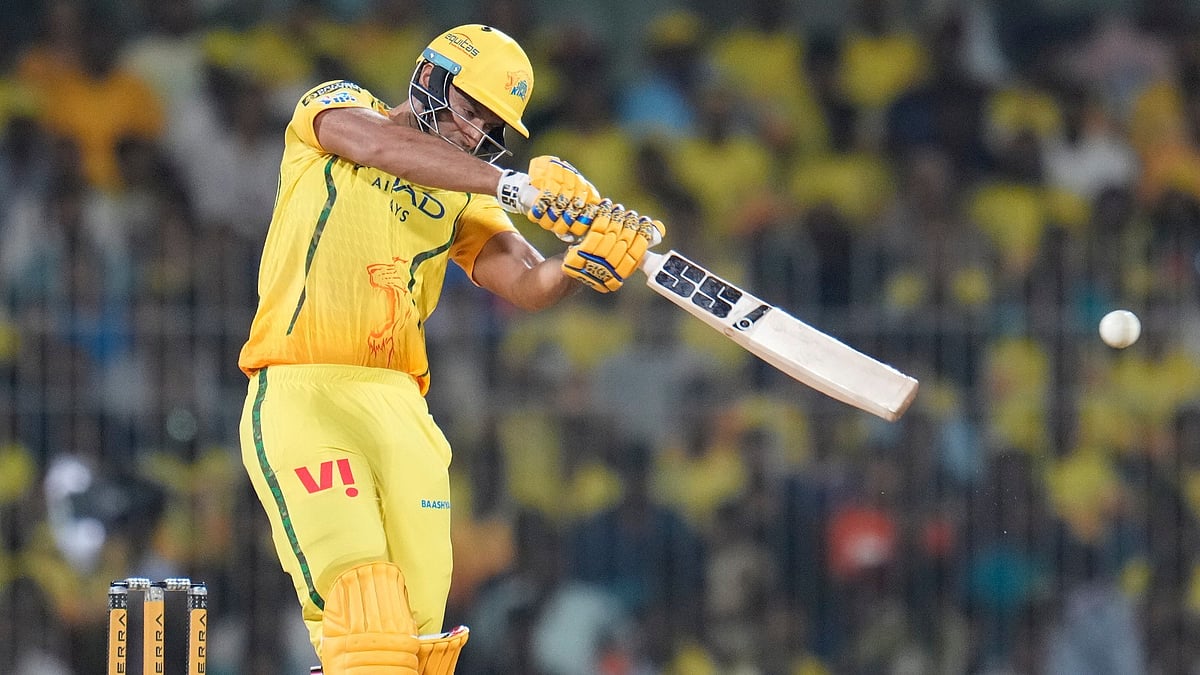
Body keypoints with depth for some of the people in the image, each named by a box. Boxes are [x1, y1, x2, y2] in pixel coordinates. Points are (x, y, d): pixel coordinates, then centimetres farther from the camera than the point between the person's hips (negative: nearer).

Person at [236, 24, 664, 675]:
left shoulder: (462, 197, 17)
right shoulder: (337, 107, 6)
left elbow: (528, 285, 2)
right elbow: (381, 145, -18)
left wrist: (585, 262, -21)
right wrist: (514, 184, -29)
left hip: (397, 405, 6)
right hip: (300, 394, -6)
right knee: (363, 598, -21)